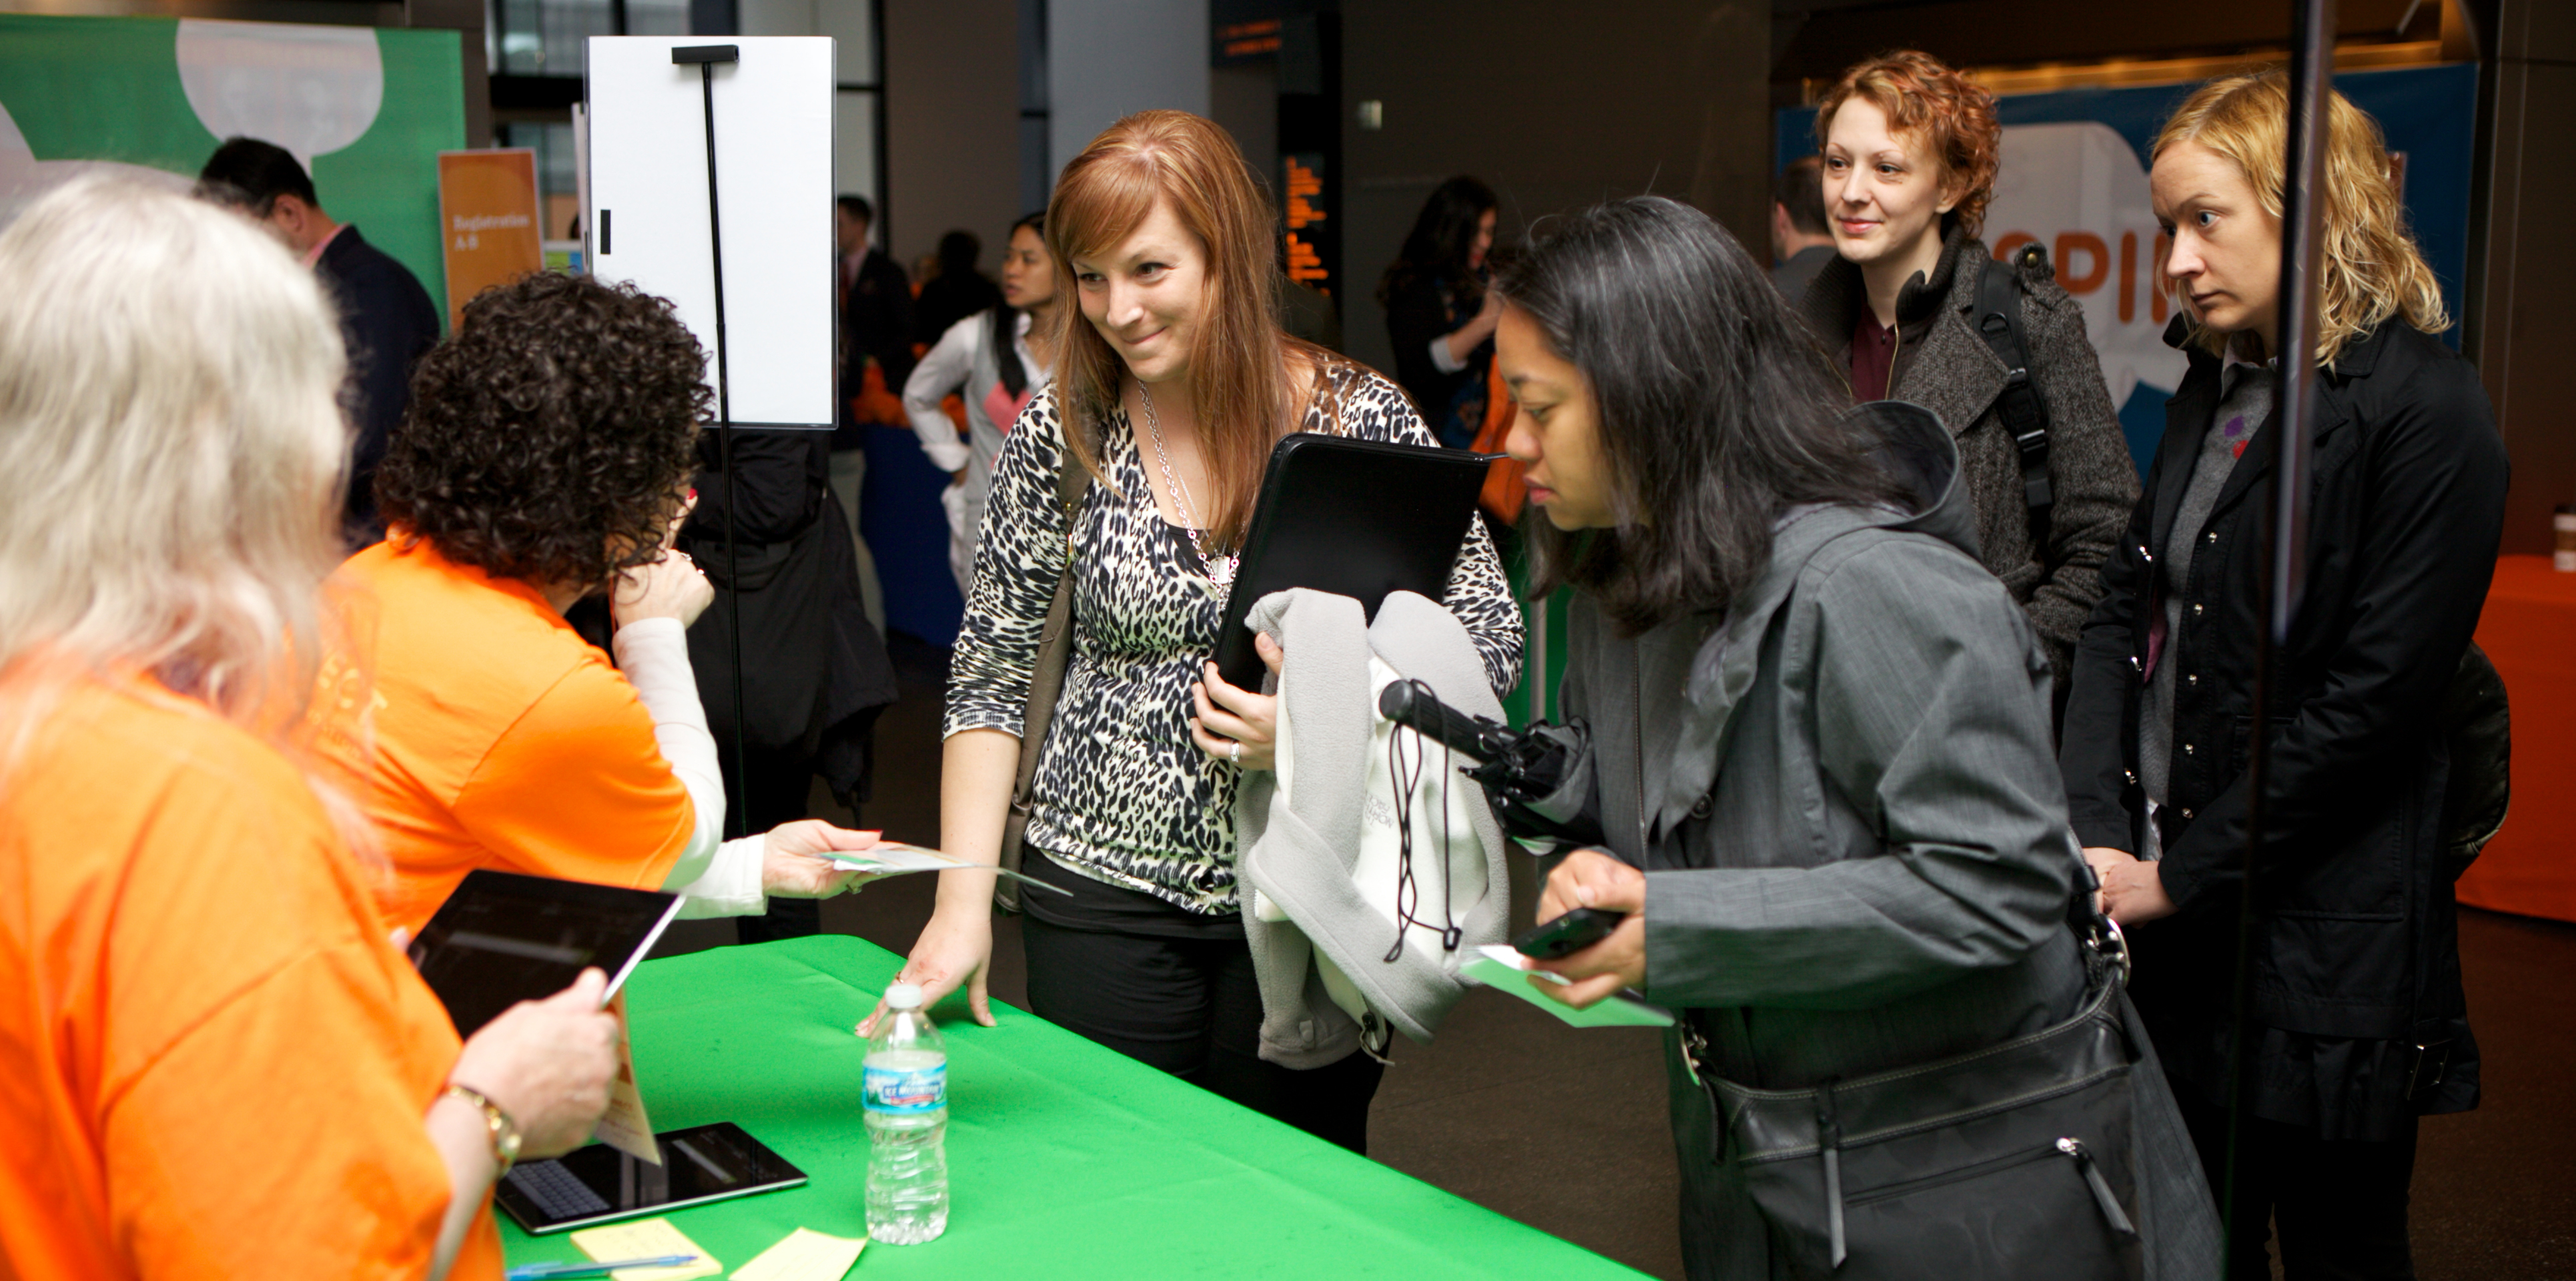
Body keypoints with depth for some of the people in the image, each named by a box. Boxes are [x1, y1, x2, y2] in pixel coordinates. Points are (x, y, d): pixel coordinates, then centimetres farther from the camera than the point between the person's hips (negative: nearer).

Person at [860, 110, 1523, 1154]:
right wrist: (963, 899, -6)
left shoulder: (1362, 418, -7)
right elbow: (990, 676, 2)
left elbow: (1490, 636, -2)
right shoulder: (1060, 433, -3)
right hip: (1107, 885, 1)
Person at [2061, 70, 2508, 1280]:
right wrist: (2096, 839, -5)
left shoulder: (2424, 411, -13)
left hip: (2322, 943, -6)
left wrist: (2180, 876, -13)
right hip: (2173, 930, 6)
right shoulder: (2216, 387, 10)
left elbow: (2371, 701, -17)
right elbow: (2125, 610, 7)